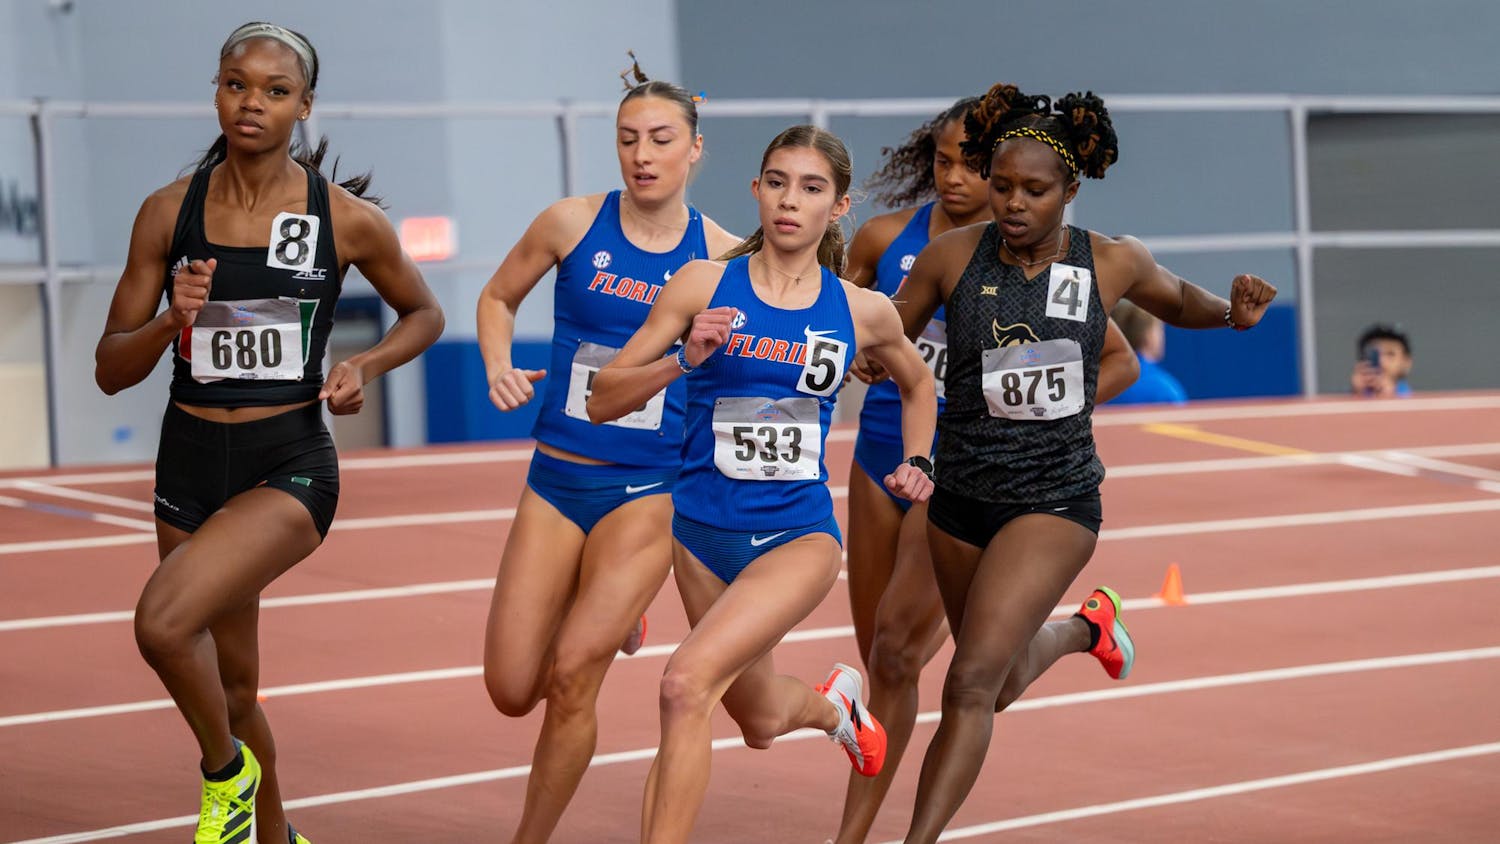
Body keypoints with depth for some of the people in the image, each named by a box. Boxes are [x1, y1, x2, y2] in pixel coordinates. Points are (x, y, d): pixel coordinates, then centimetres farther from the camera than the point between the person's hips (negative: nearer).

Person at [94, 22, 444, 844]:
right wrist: (171, 321, -18)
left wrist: (365, 366, -7)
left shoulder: (349, 220, -6)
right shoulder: (169, 212, -1)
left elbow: (423, 314, 12)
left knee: (165, 620, -26)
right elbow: (110, 369, 2)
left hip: (290, 466, -4)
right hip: (190, 461, 4)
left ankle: (226, 773, 2)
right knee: (231, 686, 15)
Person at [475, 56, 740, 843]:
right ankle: (608, 620, 36)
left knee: (572, 675, -14)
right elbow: (498, 297, 14)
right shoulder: (572, 223, -2)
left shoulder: (722, 255, -3)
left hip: (653, 490, -2)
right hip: (557, 481, 2)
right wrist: (500, 367, -4)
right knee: (512, 690, 2)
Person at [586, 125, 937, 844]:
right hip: (704, 531, 2)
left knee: (688, 681, -27)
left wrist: (917, 463, 10)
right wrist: (684, 359, -20)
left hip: (799, 535, -2)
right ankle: (834, 702, 57)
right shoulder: (704, 286, -4)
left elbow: (917, 383, 24)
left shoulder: (863, 313, 0)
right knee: (761, 722, 20)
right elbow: (603, 400, -6)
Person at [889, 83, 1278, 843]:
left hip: (1055, 501, -3)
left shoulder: (1112, 262, -8)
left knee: (971, 684, -16)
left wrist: (1233, 312, -7)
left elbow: (1176, 302, 14)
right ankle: (1087, 626, 56)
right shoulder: (952, 257, -8)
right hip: (960, 500, 3)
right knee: (1005, 681, 23)